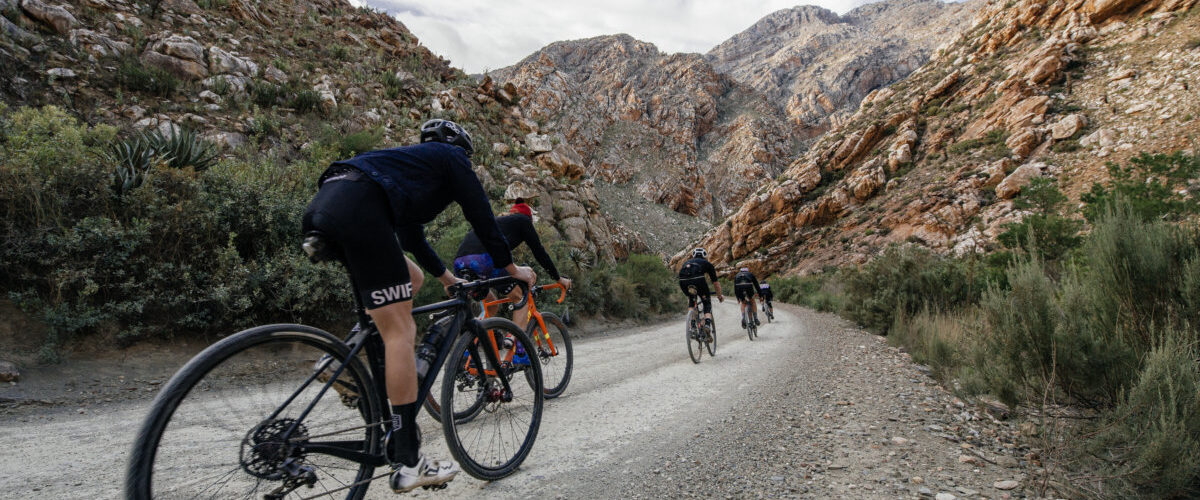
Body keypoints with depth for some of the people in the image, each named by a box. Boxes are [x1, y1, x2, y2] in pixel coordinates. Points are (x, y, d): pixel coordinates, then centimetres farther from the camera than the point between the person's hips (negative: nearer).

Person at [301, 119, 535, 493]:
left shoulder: (412, 161, 39)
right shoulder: (452, 157, 19)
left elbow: (411, 236, 43)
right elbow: (481, 216, 15)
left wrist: (449, 279, 51)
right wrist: (511, 269, 25)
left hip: (322, 208, 9)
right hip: (357, 207, -9)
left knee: (412, 279, 26)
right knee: (400, 332, -8)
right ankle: (408, 462, -7)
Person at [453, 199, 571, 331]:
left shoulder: (496, 221, 38)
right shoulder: (523, 220, 20)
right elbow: (539, 252, 17)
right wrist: (558, 278, 25)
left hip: (459, 262, 7)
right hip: (483, 260, -7)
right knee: (522, 298, 11)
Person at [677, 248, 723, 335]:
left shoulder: (686, 262, 39)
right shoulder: (707, 263, 31)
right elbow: (716, 283, 36)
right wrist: (720, 296, 51)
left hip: (683, 281, 3)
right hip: (698, 279, -3)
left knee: (691, 299, 32)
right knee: (707, 303, 17)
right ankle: (707, 326, -5)